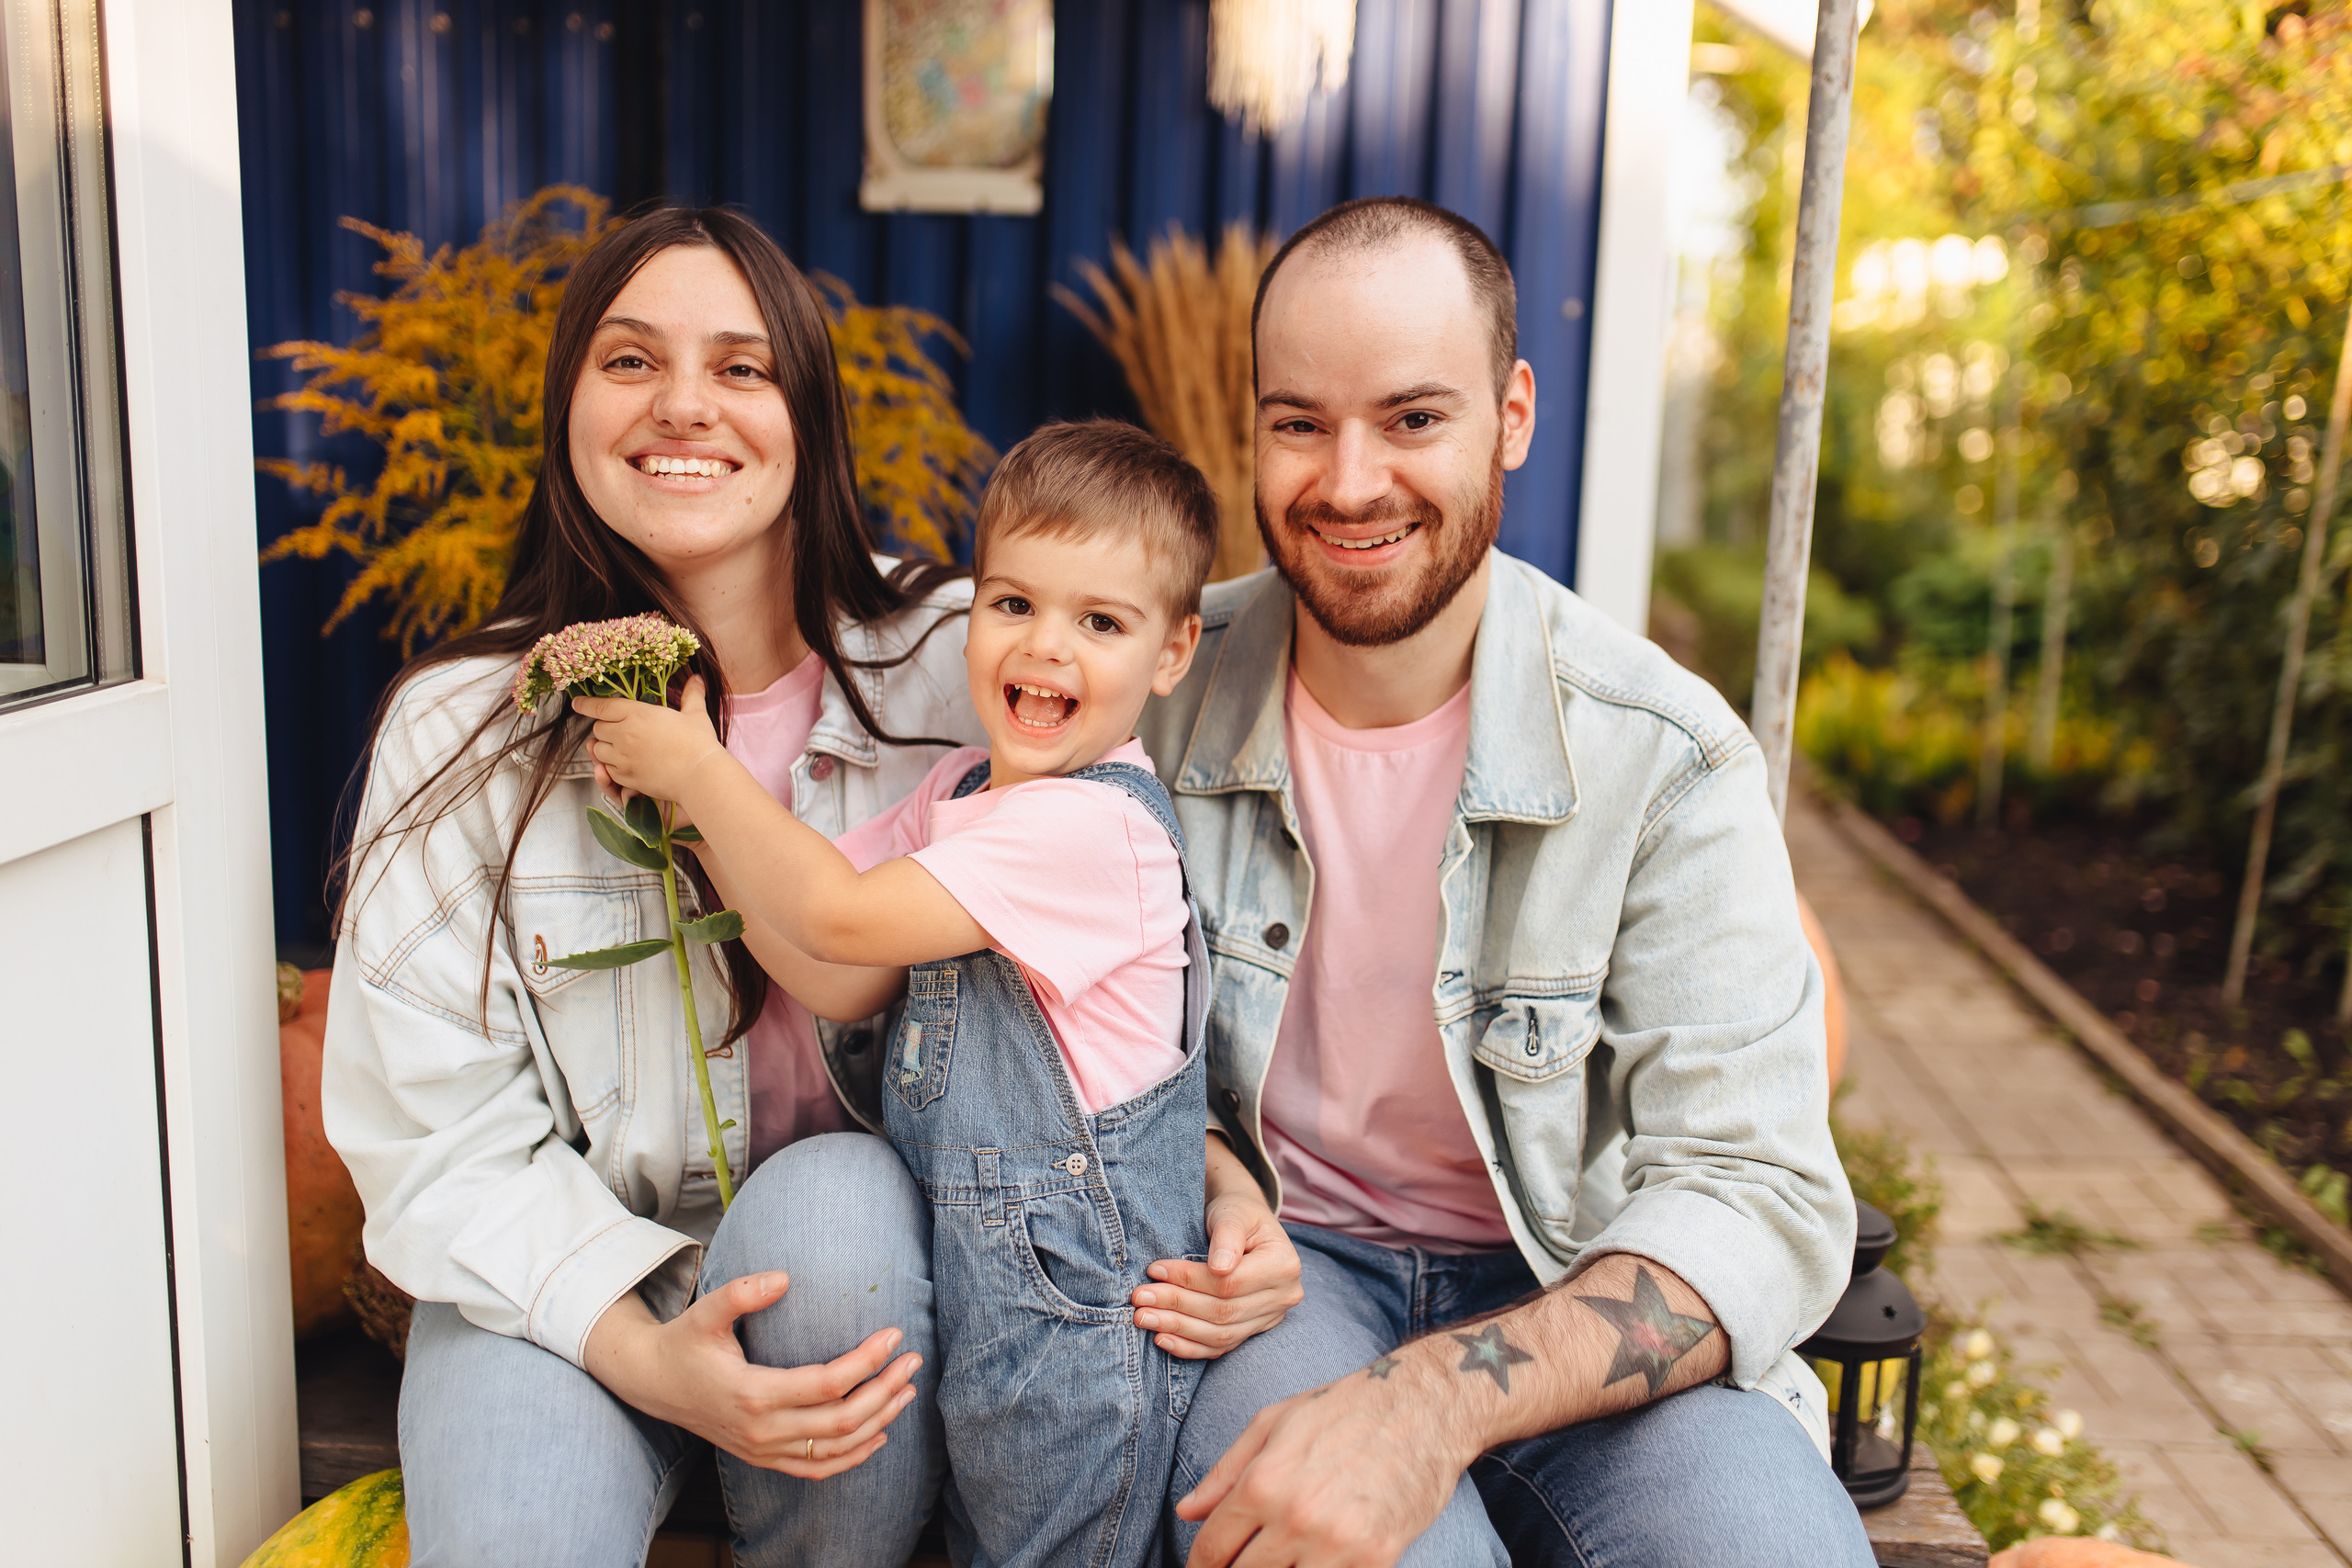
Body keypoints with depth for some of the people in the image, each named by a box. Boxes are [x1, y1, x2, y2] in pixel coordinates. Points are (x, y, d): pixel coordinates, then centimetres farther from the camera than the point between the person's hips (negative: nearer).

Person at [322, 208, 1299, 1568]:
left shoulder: (958, 668, -8)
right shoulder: (464, 727, -8)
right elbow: (436, 1133, -8)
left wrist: (1218, 1179, -20)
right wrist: (645, 1355, -23)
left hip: (867, 1247, 1)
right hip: (574, 1276, 0)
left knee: (832, 1201, -33)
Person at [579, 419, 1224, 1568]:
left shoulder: (1092, 826, -24)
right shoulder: (961, 792, 6)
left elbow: (843, 918, -23)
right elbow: (840, 985, 0)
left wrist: (700, 770, -12)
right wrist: (696, 817, -7)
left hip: (1073, 1311, -8)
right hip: (976, 1280, 9)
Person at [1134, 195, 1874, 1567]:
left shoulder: (1665, 758, -12)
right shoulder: (1161, 692, -6)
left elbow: (1762, 1198, -17)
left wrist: (1442, 1399, -32)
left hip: (1559, 1290, 1)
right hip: (1278, 1256, 0)